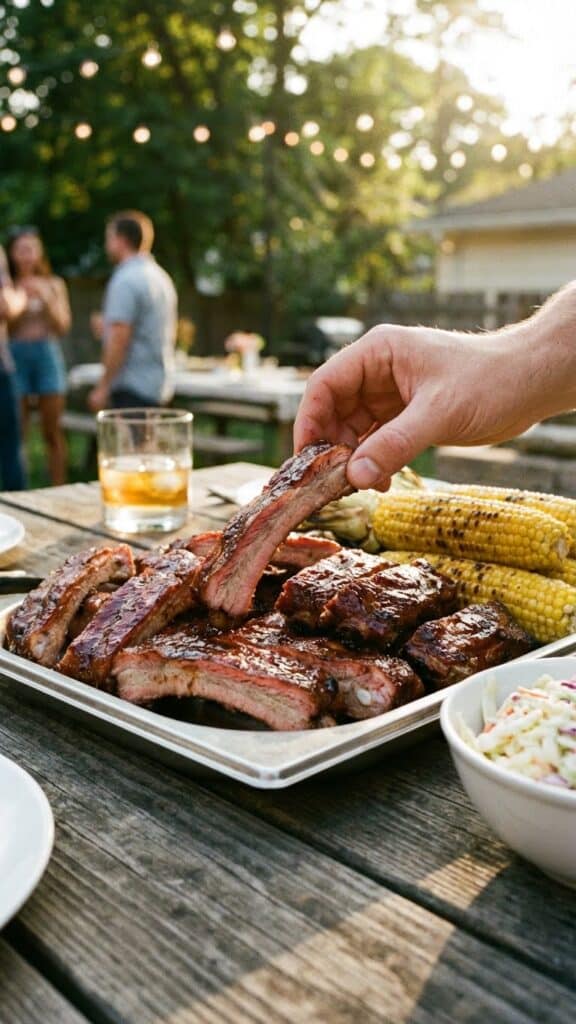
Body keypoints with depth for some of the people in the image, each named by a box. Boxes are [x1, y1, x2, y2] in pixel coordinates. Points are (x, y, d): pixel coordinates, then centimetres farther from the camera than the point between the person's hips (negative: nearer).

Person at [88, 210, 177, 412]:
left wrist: (102, 387, -16)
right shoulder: (161, 276, 14)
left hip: (132, 388, -9)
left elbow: (119, 337, -20)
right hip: (159, 386, 9)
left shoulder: (126, 280, -14)